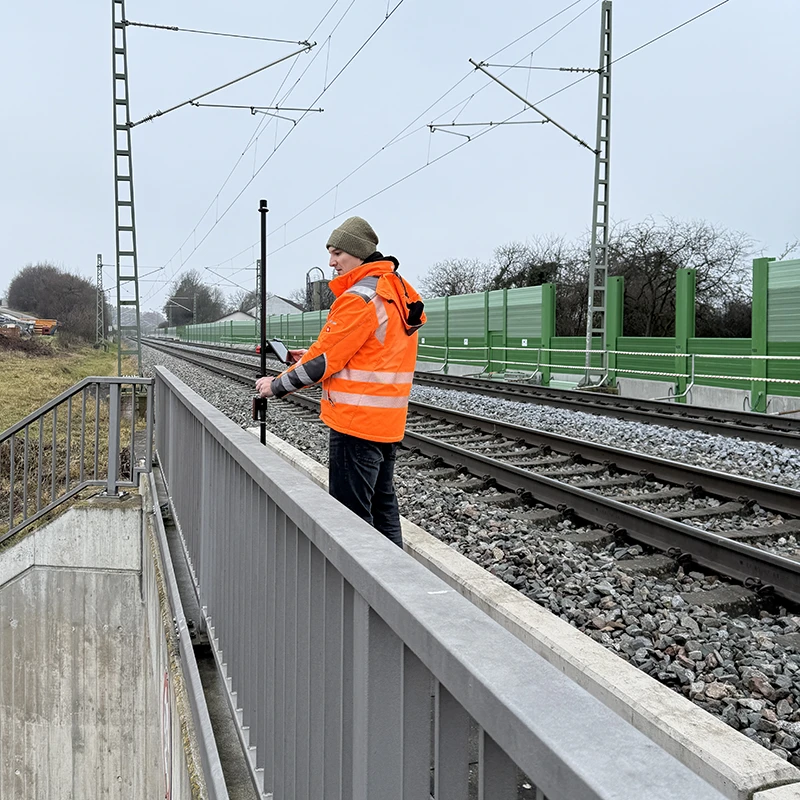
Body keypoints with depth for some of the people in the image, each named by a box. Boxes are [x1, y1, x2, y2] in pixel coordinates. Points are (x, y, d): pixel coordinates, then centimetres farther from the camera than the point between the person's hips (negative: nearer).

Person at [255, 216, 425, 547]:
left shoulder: (359, 297, -17)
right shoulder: (398, 291, 13)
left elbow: (324, 360, -16)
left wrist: (277, 386, -3)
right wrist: (313, 356, 13)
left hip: (356, 421, -10)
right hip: (387, 422, 10)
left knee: (351, 516, -3)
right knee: (382, 508, 18)